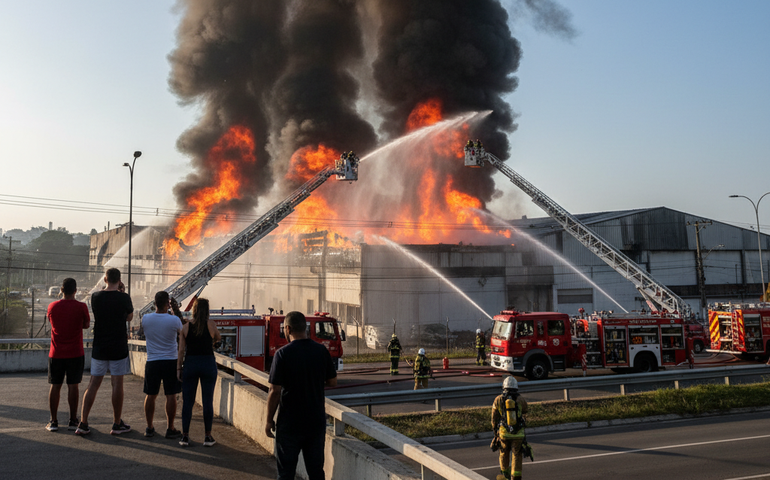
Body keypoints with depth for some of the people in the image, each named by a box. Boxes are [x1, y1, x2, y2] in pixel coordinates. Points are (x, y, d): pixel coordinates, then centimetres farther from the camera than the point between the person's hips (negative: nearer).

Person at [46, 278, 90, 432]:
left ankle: (53, 421, 11)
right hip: (75, 353, -2)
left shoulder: (52, 307, -1)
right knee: (73, 386, 3)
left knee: (55, 386, 7)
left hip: (56, 354, 2)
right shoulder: (81, 307, -8)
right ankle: (73, 421, 7)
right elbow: (87, 325, 5)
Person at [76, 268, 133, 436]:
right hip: (118, 348, -3)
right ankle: (117, 424, 11)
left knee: (93, 384, 9)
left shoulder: (96, 297, 0)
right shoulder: (123, 298, -10)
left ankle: (83, 423, 10)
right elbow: (129, 317, 7)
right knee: (117, 384, 3)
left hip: (99, 348, 3)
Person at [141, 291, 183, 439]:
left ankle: (149, 428, 20)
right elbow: (181, 332, 9)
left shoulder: (145, 319, -6)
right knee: (171, 396, 4)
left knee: (150, 395, 12)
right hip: (171, 361, -2)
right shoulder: (174, 320, -12)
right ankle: (170, 429, 8)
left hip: (152, 362, 2)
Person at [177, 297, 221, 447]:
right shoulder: (210, 324, -5)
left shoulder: (186, 327, -1)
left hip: (190, 364, 1)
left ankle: (185, 436, 11)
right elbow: (218, 338, 13)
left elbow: (181, 350, 0)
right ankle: (207, 437, 9)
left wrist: (178, 369, 5)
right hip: (208, 363, -1)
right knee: (207, 401, 5)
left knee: (187, 401, 9)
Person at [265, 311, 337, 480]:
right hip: (317, 420, 4)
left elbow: (275, 391, -15)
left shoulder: (283, 354, -15)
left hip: (290, 422, -4)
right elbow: (332, 382, 5)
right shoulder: (321, 351, -3)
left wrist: (269, 419, -4)